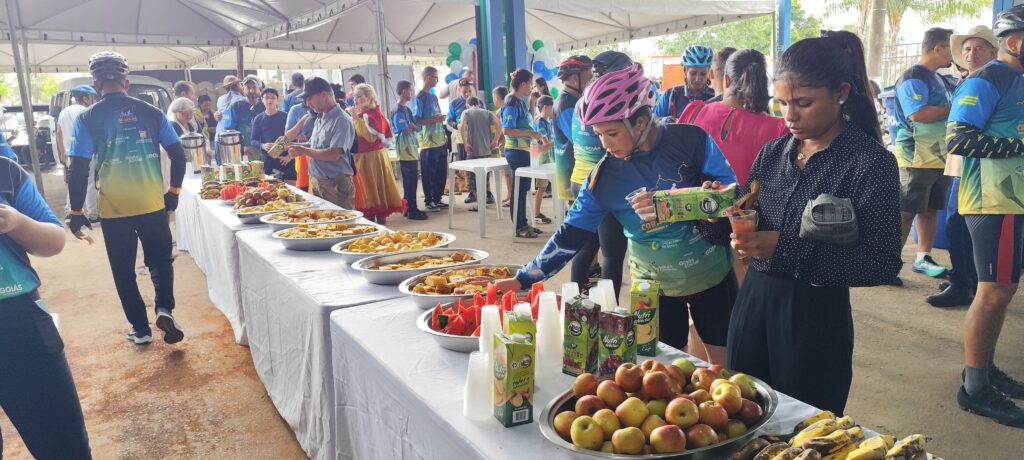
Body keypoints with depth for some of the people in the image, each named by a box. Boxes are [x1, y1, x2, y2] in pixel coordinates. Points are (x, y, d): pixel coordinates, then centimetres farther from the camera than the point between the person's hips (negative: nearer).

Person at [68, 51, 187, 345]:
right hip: (153, 205, 1)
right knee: (160, 260, 17)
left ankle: (140, 329, 19)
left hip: (113, 209, -1)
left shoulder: (88, 119, -4)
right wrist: (174, 192, 11)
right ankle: (164, 308, -6)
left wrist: (76, 213, 2)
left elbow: (79, 170, -7)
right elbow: (178, 155, -1)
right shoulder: (150, 112, 0)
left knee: (124, 271, 13)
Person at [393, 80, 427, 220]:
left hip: (411, 149, 9)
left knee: (411, 180, 12)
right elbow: (405, 130, -18)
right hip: (405, 151, -9)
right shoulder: (398, 110, -12)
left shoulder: (406, 108, 16)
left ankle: (410, 208, 19)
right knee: (410, 181, -6)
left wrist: (412, 125, -6)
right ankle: (412, 210, -2)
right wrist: (413, 126, 1)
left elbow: (417, 127, 14)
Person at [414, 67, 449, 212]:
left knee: (441, 173, 11)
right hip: (428, 143, -8)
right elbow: (416, 120, -14)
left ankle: (437, 199, 22)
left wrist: (442, 119, 6)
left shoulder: (434, 97, 16)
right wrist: (435, 120, -20)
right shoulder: (419, 98, -8)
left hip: (440, 141, 8)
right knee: (429, 174, 1)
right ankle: (429, 201, 11)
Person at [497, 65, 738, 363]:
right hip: (652, 283, 1)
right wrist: (523, 279, -11)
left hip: (711, 273, -1)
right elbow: (570, 236, -7)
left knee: (725, 361, 11)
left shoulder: (690, 141, -15)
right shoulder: (604, 177, -10)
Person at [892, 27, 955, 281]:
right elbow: (918, 114, -25)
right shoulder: (913, 78, -12)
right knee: (905, 212, -8)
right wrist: (954, 107, -15)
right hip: (915, 157, -9)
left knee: (930, 210, 12)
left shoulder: (937, 79, 19)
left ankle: (923, 258, 20)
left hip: (939, 157, 9)